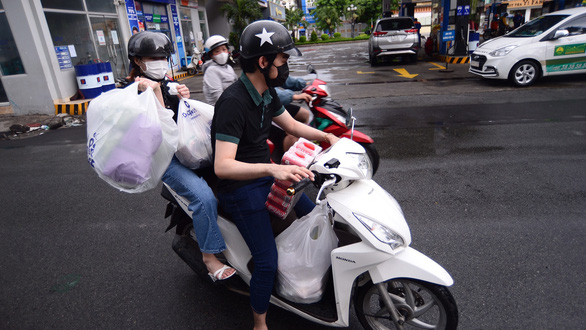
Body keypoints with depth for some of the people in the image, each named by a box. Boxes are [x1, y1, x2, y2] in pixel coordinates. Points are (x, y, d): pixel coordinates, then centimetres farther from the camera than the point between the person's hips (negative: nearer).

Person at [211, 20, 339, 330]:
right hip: (240, 187, -9)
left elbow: (291, 124, 17)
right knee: (267, 262, -9)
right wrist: (272, 169, -48)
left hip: (264, 174, 9)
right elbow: (222, 166, -35)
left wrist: (328, 136, 4)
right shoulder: (233, 102, -27)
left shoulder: (266, 92, 2)